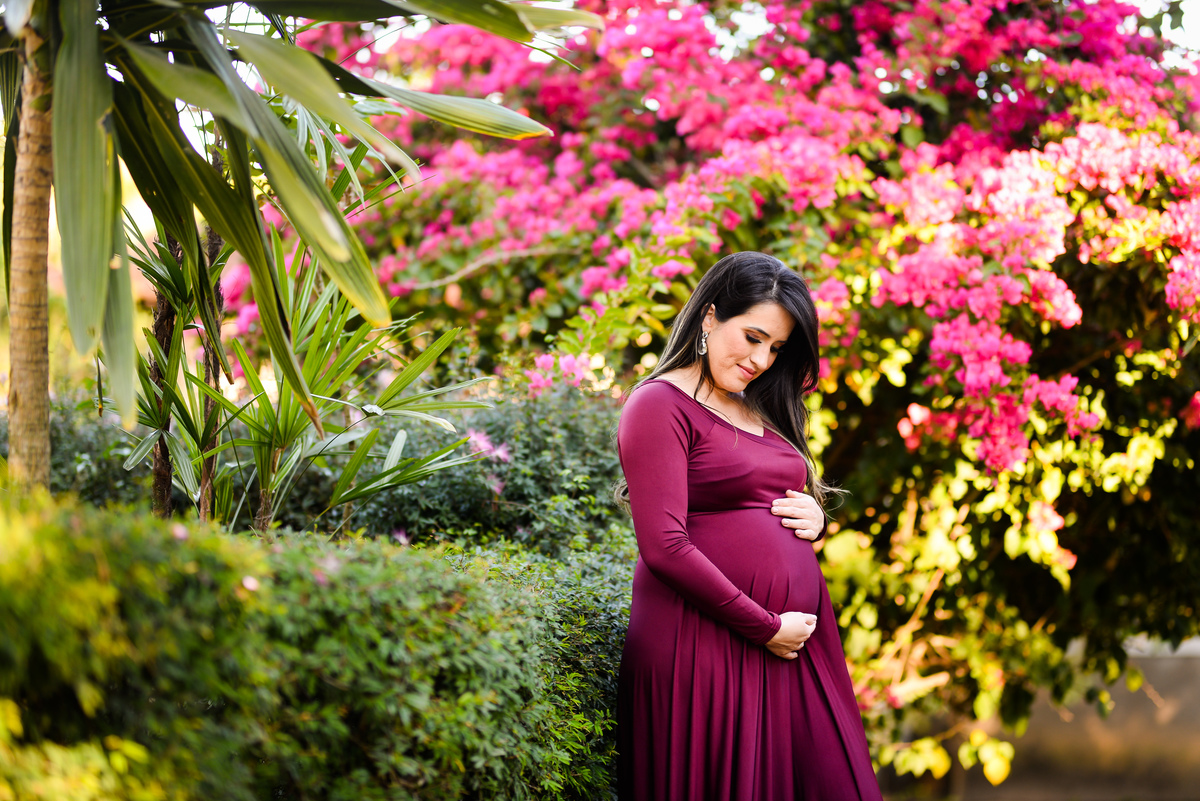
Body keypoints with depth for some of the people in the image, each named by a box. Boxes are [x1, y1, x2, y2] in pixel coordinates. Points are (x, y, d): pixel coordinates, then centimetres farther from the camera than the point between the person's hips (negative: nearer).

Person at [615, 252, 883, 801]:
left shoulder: (761, 411, 19)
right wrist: (764, 627, -14)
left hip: (794, 639, 8)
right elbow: (664, 548, -16)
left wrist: (816, 520, 4)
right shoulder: (661, 404, -6)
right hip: (705, 646, -8)